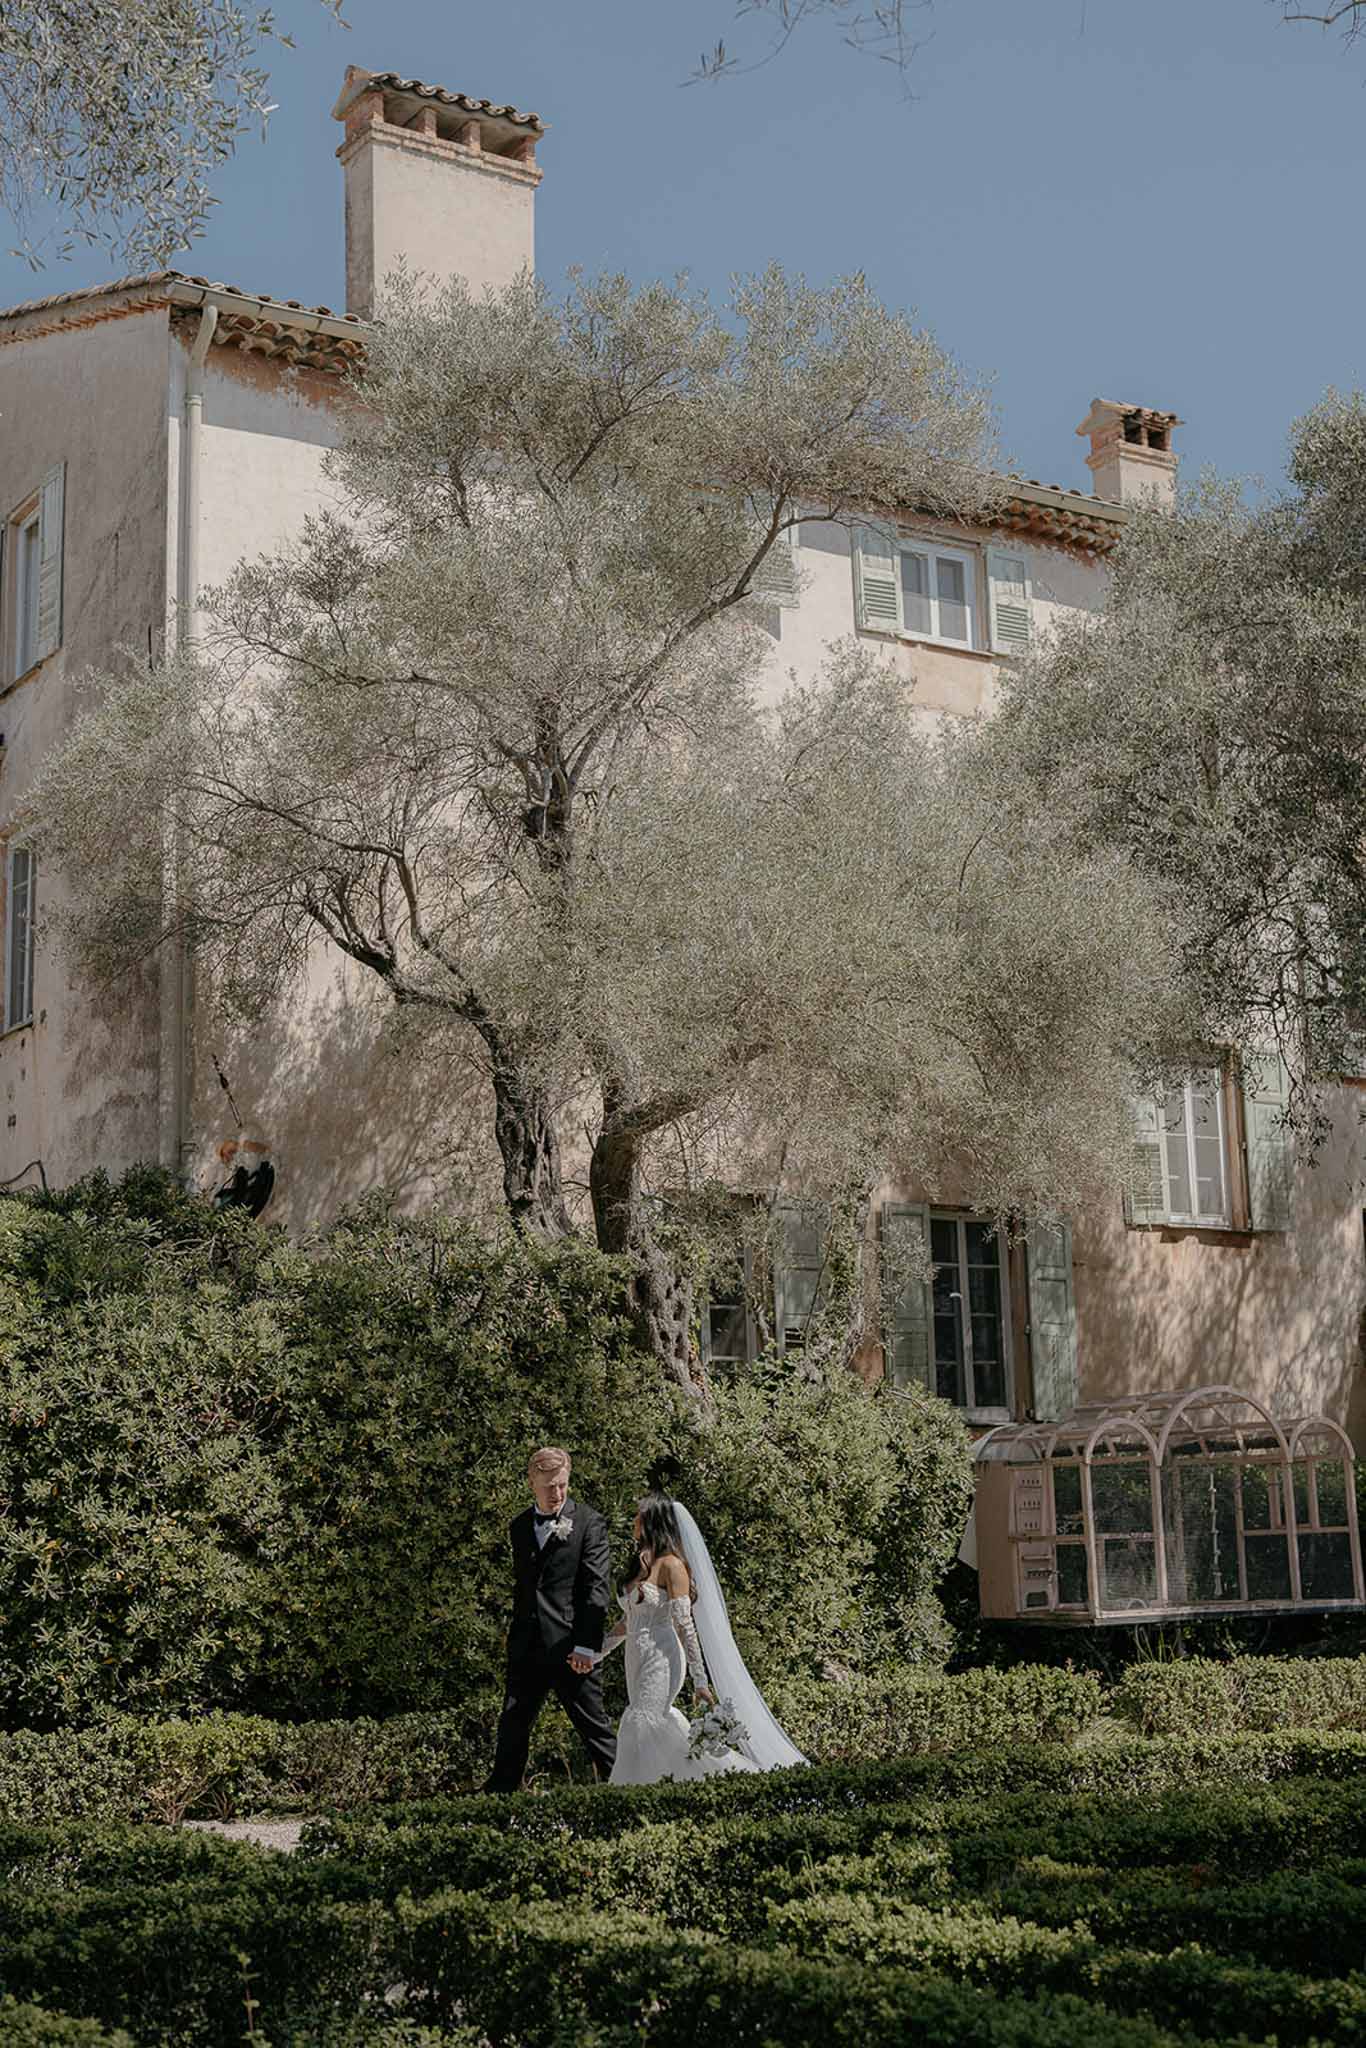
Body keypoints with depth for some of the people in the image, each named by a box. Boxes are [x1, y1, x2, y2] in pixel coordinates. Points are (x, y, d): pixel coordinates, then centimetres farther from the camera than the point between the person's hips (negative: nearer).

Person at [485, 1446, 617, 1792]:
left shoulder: (588, 1522, -3)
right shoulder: (520, 1527, 13)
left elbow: (597, 1588, -8)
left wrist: (587, 1646, -15)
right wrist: (516, 1639, 14)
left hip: (569, 1647, -5)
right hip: (526, 1648, 5)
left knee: (594, 1726, 1)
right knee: (512, 1726, 6)